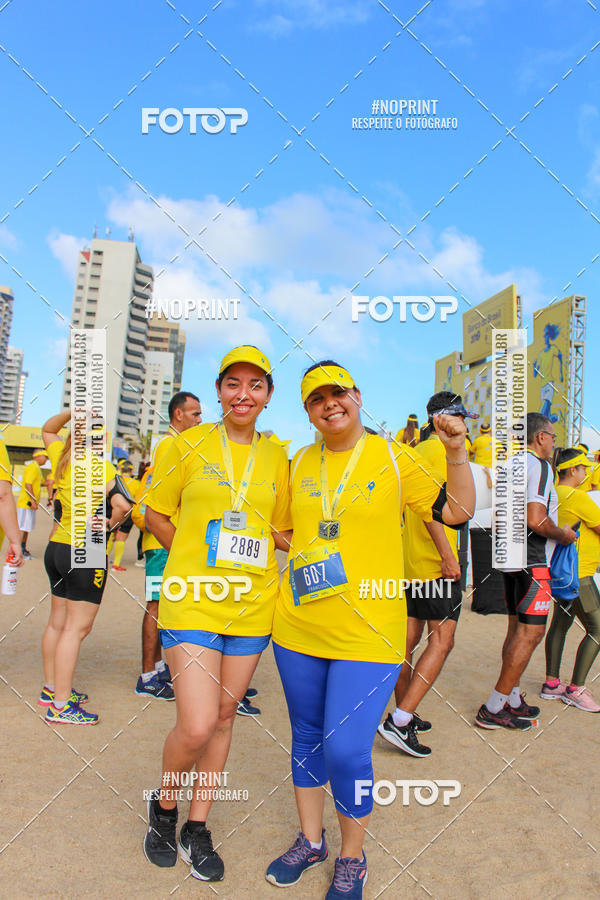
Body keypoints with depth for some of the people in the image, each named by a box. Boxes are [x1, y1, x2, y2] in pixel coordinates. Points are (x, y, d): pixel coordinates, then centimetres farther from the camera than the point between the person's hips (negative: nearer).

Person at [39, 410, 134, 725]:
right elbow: (122, 503, -31)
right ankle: (61, 705, 0)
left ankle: (51, 688, 31)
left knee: (57, 622, 18)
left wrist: (71, 411, 11)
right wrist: (108, 524, -12)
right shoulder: (100, 468, -16)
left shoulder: (61, 458, 4)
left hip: (56, 548, 8)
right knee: (77, 628, -3)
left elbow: (47, 429, 25)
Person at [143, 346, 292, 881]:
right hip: (192, 601, -3)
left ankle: (197, 828, 33)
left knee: (224, 715, 13)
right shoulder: (190, 445, -2)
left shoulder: (277, 458, 6)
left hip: (253, 606, 3)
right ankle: (163, 804, 23)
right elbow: (156, 515, 5)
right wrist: (200, 559, -1)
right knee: (196, 727, -10)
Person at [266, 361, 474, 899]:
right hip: (299, 628, 4)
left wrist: (457, 453, -14)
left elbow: (457, 512, -3)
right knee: (307, 738, 17)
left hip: (368, 632, -4)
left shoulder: (392, 457, -3)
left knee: (346, 751, -5)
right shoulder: (300, 463, 6)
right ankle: (310, 840, 40)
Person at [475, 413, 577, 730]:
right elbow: (535, 520, -23)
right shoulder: (539, 466, -14)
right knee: (531, 632, -6)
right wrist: (563, 534, -7)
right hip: (532, 561, -10)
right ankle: (493, 709, -4)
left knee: (517, 629, 15)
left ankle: (512, 700, 23)